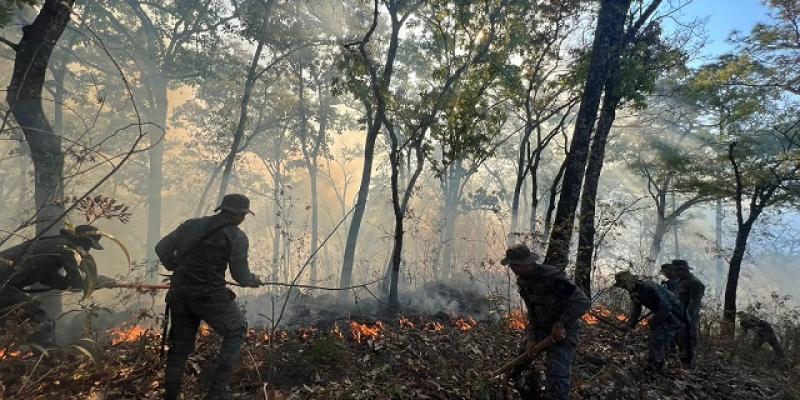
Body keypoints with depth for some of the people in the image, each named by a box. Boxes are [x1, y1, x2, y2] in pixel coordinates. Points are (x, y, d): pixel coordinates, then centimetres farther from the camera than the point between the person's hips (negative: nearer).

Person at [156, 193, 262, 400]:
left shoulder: (191, 224, 8)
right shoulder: (237, 237, -8)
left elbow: (161, 248, 11)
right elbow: (241, 277, -7)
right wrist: (254, 280, 13)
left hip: (179, 294, 6)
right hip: (210, 296, -5)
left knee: (181, 345, 19)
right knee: (235, 331, 15)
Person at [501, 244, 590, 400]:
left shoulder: (552, 277, -28)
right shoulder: (523, 281, -2)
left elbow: (582, 301, -27)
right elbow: (532, 312, 4)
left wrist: (562, 324, -28)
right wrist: (531, 337, -7)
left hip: (563, 332, -8)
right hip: (541, 328, 8)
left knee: (556, 376, -15)